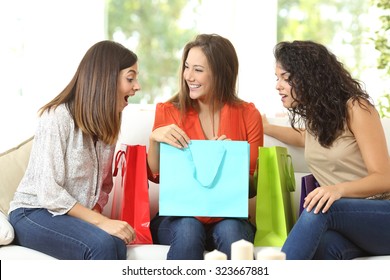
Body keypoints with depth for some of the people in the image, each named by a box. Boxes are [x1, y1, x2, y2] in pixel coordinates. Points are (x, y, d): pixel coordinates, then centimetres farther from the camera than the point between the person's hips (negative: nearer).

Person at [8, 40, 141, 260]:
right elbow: (49, 192, -21)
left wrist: (96, 211, -11)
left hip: (75, 215, 6)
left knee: (116, 244, -28)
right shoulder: (57, 117, -16)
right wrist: (100, 221, -26)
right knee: (103, 244, -33)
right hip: (34, 213, -6)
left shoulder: (107, 124, 7)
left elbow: (104, 184, 10)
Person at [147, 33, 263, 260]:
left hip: (229, 216, 0)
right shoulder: (168, 112, 4)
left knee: (230, 230, -33)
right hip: (177, 216, 0)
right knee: (188, 229, -33)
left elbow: (254, 186, 5)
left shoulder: (248, 115, 3)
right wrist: (154, 139, -15)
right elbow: (155, 175, 3)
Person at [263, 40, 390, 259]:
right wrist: (266, 128, 44)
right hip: (343, 219, 5)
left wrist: (339, 188, -31)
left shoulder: (355, 108, -9)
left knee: (320, 209, -36)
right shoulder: (313, 115, 14)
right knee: (323, 247, -34)